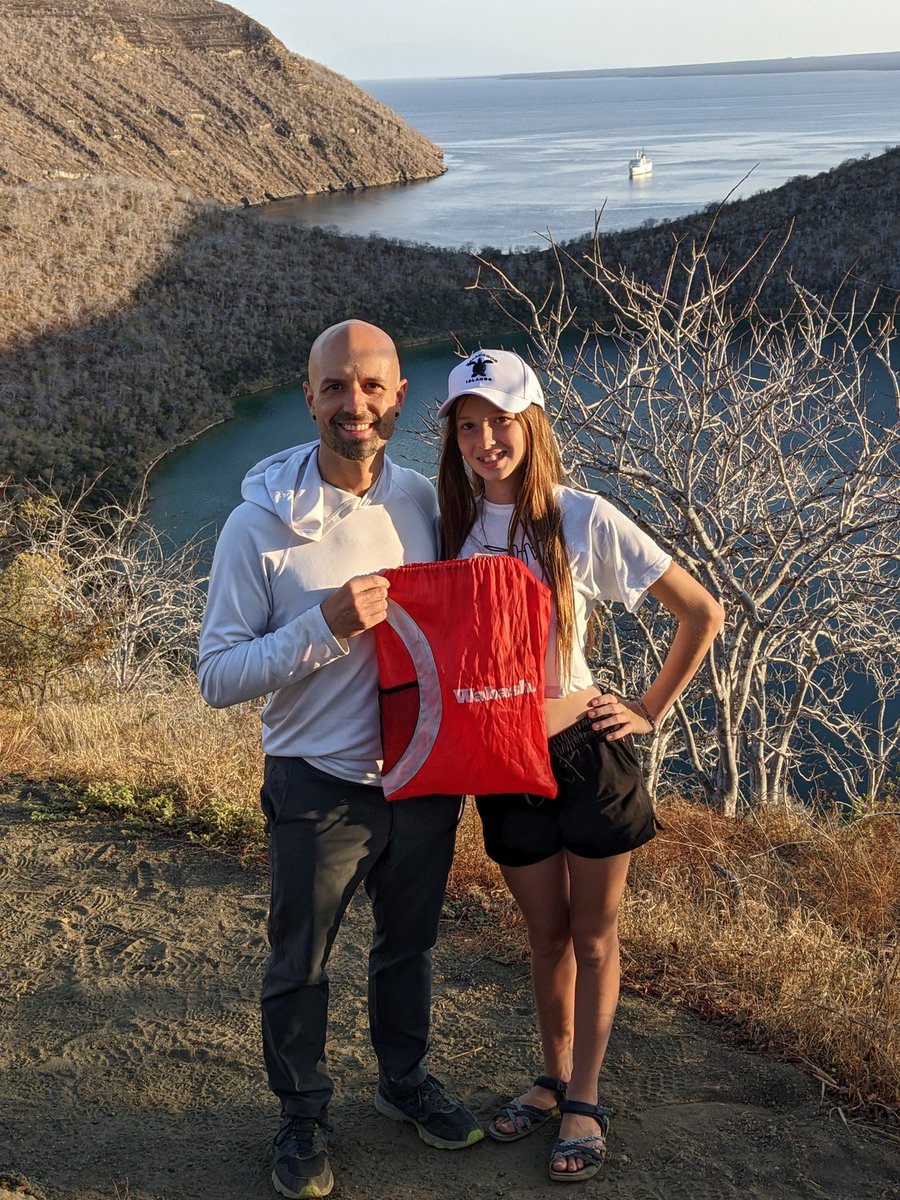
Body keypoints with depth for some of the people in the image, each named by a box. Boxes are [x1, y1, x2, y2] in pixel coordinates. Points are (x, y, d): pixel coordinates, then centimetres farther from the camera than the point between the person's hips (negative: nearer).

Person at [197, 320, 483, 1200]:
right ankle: (302, 1116, 38)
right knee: (300, 964, 14)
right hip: (320, 787, -3)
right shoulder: (261, 522, -17)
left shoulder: (424, 501, -5)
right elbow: (218, 676, -17)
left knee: (408, 944, 23)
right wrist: (326, 626, -30)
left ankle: (405, 1080, 47)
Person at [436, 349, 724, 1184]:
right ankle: (554, 1078, 35)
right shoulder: (450, 526, -2)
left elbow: (701, 614, -7)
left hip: (585, 749, -3)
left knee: (592, 934, 11)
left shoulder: (584, 520, -12)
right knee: (545, 934, 17)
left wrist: (649, 712, -5)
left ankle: (586, 1102, 25)